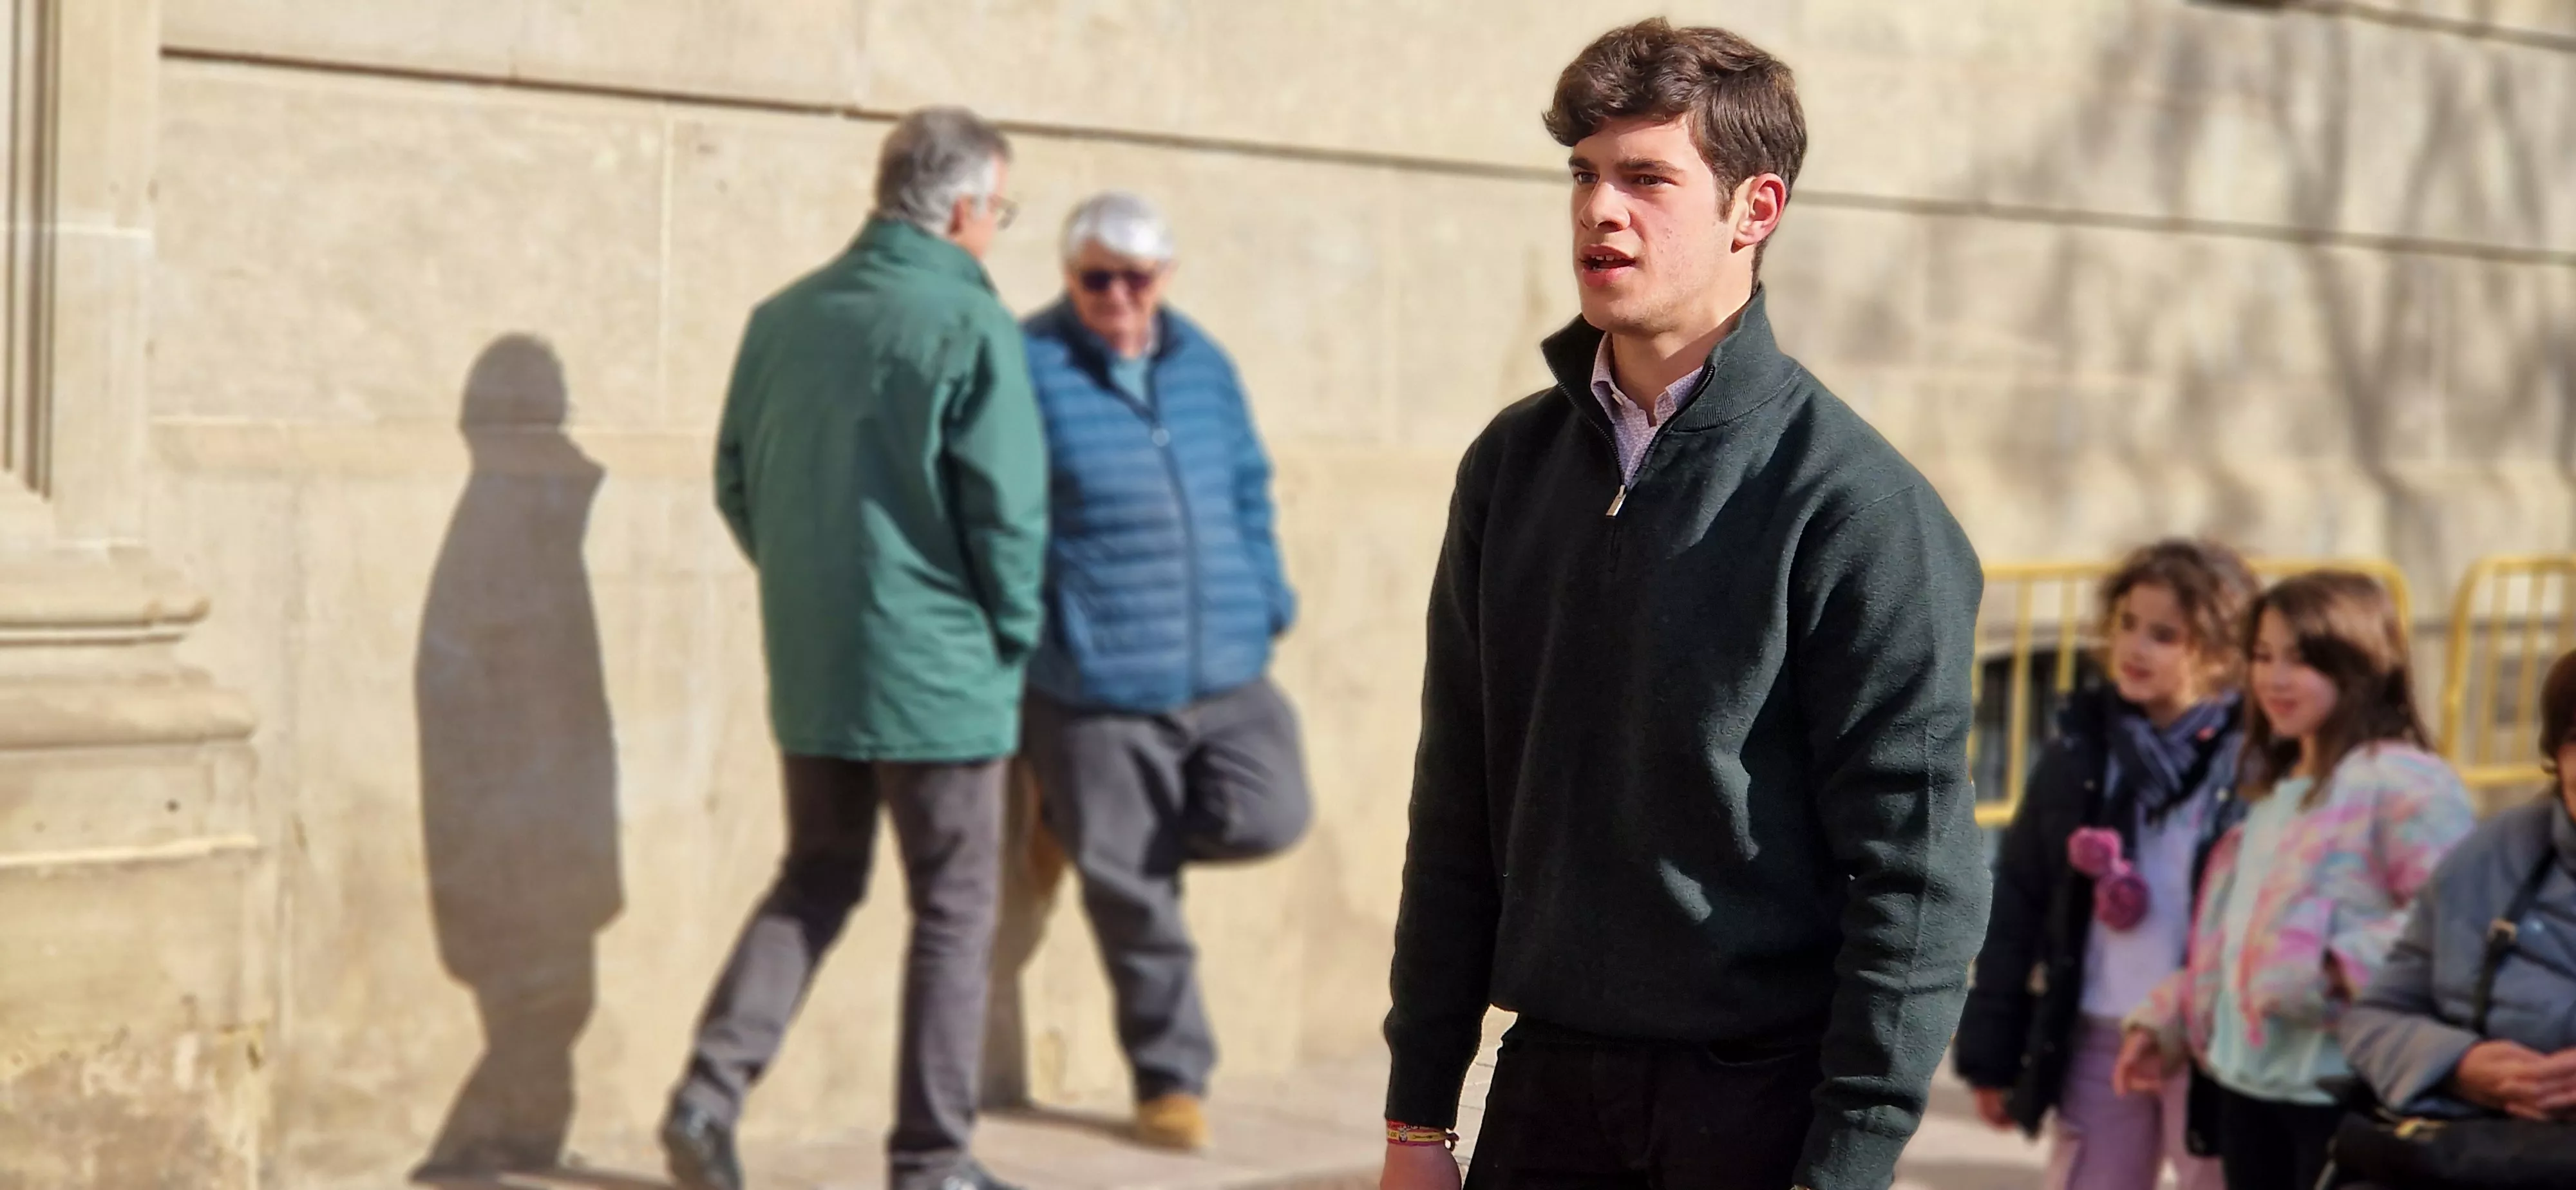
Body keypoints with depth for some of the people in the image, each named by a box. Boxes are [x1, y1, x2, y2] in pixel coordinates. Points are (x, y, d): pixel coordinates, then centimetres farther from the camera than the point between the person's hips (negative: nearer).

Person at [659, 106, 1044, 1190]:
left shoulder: (784, 316, 6)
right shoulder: (969, 327, -13)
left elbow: (735, 482, 11)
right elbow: (1008, 508, -16)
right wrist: (1011, 638, -1)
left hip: (807, 666, 6)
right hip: (936, 671, -6)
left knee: (813, 883, 18)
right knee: (954, 911, 7)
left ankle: (709, 1094, 4)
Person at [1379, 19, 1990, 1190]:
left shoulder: (1857, 503, -10)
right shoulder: (1513, 464, 7)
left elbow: (1914, 868, -12)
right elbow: (1457, 816, 11)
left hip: (1762, 1095, -5)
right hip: (1548, 1088, 5)